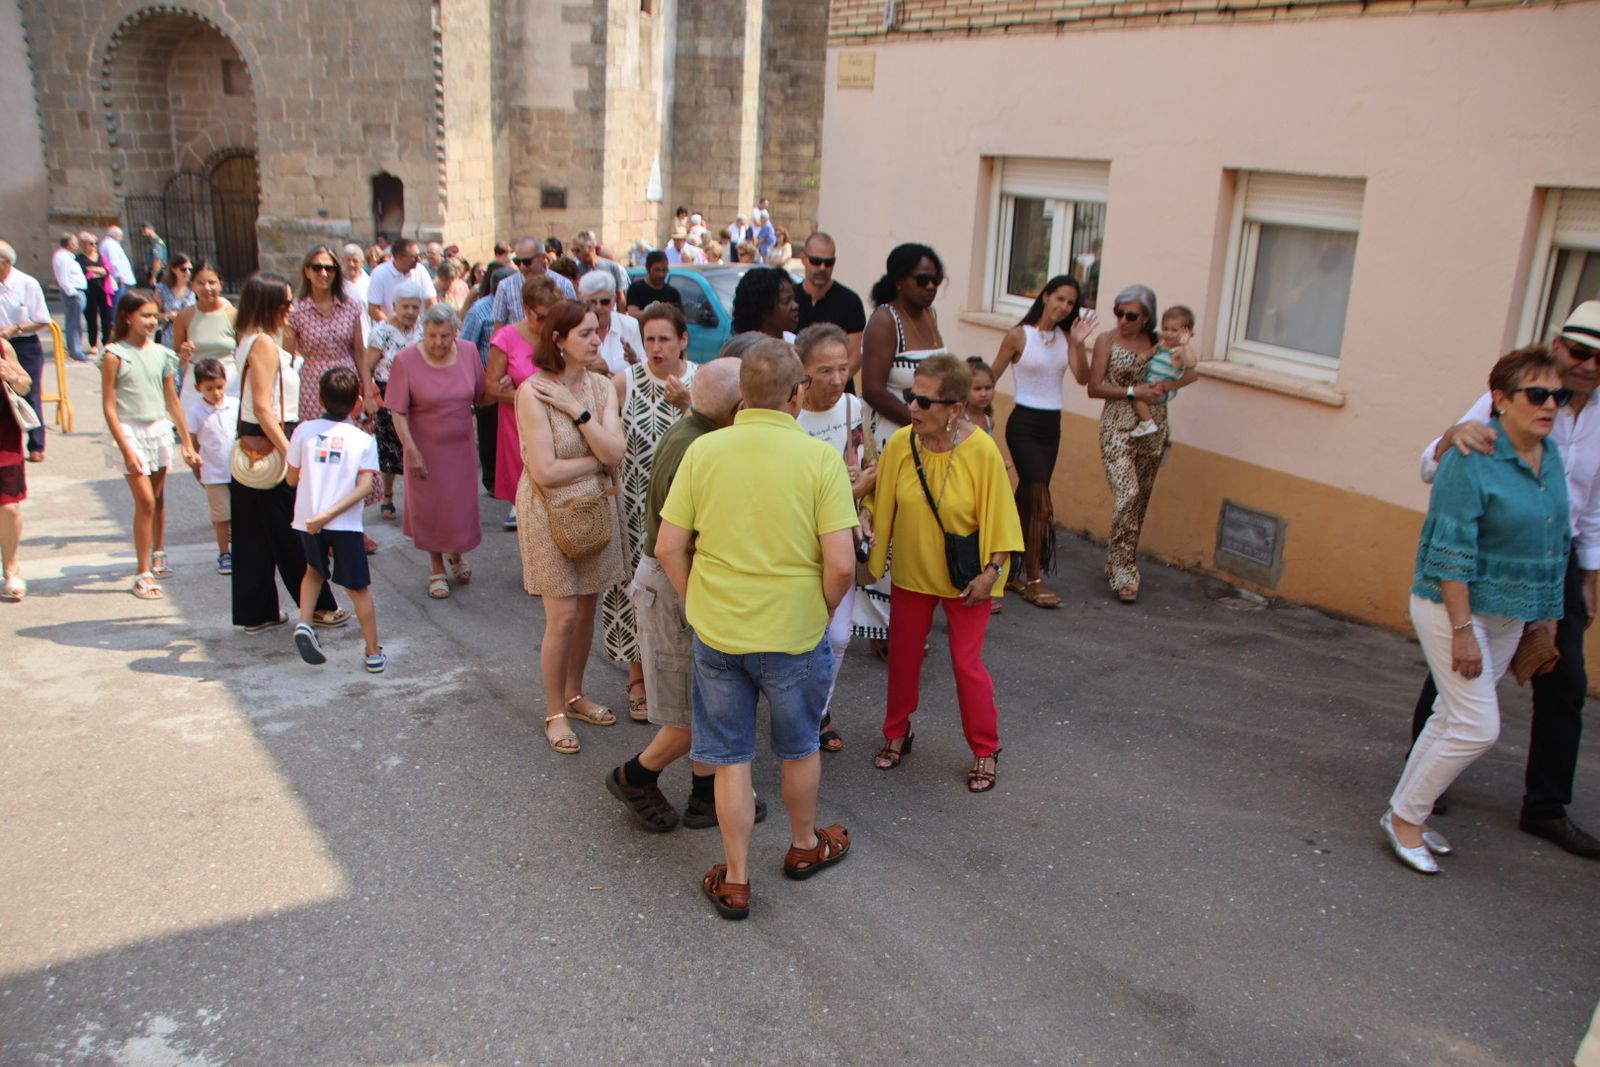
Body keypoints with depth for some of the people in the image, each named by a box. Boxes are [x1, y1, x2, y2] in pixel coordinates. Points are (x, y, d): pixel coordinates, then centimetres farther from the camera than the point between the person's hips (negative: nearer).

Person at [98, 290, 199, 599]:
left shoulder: (161, 354, 5)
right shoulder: (115, 356, -8)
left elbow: (173, 402, 10)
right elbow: (108, 406, -10)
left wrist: (188, 444, 10)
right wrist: (126, 450, -16)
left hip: (159, 430, 5)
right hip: (129, 432, -5)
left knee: (158, 498, 16)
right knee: (145, 501, -9)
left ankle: (157, 555, 37)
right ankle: (143, 574, -3)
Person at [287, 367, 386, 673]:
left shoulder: (304, 430, 2)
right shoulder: (364, 440, 0)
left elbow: (292, 479, 7)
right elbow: (364, 486, -13)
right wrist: (331, 513, -16)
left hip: (306, 519, 2)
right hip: (345, 524, -2)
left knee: (315, 570, 30)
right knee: (359, 588, 9)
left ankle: (304, 623, 11)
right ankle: (373, 653, 14)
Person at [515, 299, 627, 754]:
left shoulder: (601, 387, 0)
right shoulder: (533, 392, -16)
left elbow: (615, 452, -14)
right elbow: (546, 471, -22)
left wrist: (575, 409, -20)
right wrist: (599, 460, -12)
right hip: (552, 512, -5)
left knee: (587, 609, 14)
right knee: (563, 617, -1)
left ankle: (574, 695, 34)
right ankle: (555, 713, 17)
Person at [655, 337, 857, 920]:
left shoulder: (703, 451, -8)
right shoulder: (820, 457, -15)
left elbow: (669, 548, -6)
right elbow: (841, 563, -17)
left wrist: (699, 606, 8)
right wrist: (822, 613, 1)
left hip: (716, 632, 2)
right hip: (795, 634, -1)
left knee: (731, 758, 15)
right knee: (800, 747, 23)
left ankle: (735, 881, 26)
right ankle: (805, 846, 44)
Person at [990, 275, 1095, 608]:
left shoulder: (1066, 337, 5)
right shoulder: (1018, 335, -7)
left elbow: (1082, 378, -6)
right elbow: (992, 376, -2)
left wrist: (1078, 343, -17)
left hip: (1052, 425, 5)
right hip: (1024, 424, -5)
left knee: (1026, 499, 12)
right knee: (1041, 501, -10)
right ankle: (1033, 580, -2)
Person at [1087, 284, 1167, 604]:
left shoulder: (1158, 342, 6)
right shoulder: (1107, 341, -2)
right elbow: (1094, 388, -5)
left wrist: (1163, 387, -7)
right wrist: (1133, 391, -15)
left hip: (1154, 428, 4)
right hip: (1119, 427, -4)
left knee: (1140, 500, 9)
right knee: (1127, 496, -16)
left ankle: (1118, 564, 23)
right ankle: (1125, 575, -10)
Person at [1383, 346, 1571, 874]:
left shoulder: (1550, 456, 6)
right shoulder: (1473, 459, -19)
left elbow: (1556, 542, 17)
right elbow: (1452, 551, -21)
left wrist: (1545, 613, 18)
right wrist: (1462, 629, -22)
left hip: (1508, 616, 8)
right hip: (1453, 606, -8)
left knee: (1454, 718, 13)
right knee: (1477, 727, -8)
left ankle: (1409, 813, 26)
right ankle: (1404, 817, 8)